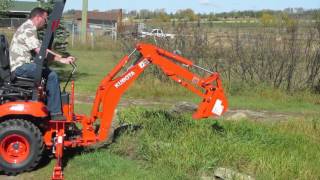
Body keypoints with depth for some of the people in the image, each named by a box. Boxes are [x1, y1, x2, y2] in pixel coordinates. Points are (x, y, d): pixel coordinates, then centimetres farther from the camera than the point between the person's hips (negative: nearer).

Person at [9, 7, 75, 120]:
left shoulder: (29, 28, 18)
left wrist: (61, 57, 9)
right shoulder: (28, 29, -16)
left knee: (50, 73, 8)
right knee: (51, 76, -19)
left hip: (25, 64, 10)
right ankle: (55, 113, -16)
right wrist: (61, 60, -20)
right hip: (21, 66, -10)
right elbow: (41, 52, -24)